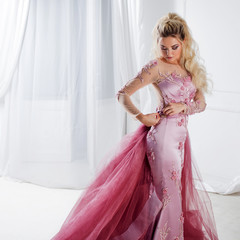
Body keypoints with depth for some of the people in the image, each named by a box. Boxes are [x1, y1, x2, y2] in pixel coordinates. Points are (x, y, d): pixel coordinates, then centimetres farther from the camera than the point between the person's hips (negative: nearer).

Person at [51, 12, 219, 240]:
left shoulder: (190, 67, 12)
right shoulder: (156, 67, -8)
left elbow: (201, 102, 9)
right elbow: (122, 94, -6)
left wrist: (182, 106, -10)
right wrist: (141, 117, -15)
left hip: (181, 137, 7)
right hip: (163, 136, -7)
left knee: (181, 194, 16)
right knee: (168, 195, -2)